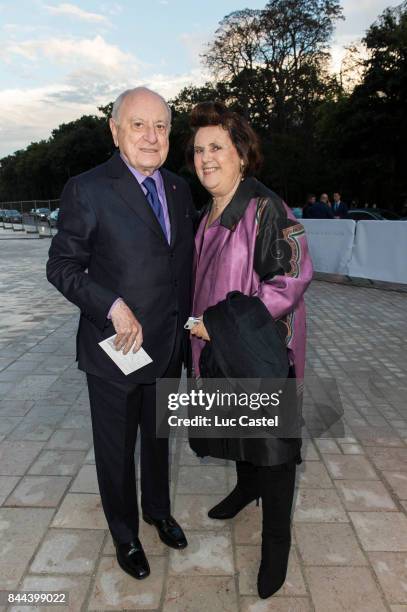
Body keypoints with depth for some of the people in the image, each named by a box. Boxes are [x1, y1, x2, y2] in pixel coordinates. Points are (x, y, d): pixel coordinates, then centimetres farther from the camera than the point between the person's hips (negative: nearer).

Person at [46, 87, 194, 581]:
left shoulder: (179, 189, 5)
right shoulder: (87, 189, -12)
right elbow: (62, 266, -10)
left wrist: (186, 327, 12)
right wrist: (113, 306, -23)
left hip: (168, 347, 5)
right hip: (115, 348, -4)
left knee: (158, 438, 24)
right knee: (116, 448, 16)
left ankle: (158, 511, 50)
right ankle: (124, 534, 41)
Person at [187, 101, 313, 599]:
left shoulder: (265, 208, -17)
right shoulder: (210, 214, 9)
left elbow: (293, 277, -22)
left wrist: (223, 322, -22)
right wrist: (203, 323, 10)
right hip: (221, 349, 8)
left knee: (270, 440, 6)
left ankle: (276, 539, 27)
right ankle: (247, 487, 51)